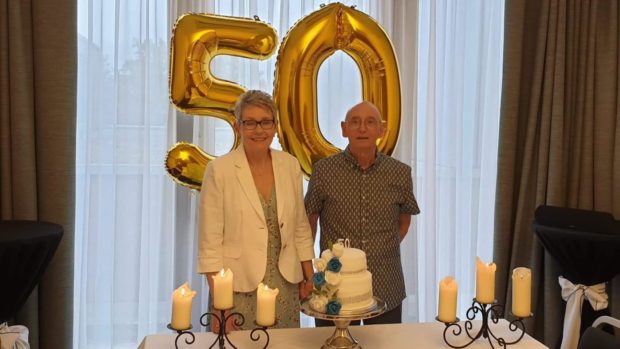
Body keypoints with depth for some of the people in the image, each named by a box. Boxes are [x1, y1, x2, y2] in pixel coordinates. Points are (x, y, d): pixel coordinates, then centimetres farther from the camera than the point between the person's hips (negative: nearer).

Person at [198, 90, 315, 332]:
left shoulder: (290, 165, 2)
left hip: (285, 285, 4)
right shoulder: (219, 170, -10)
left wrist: (309, 275, 10)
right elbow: (210, 241, -9)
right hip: (238, 287, -3)